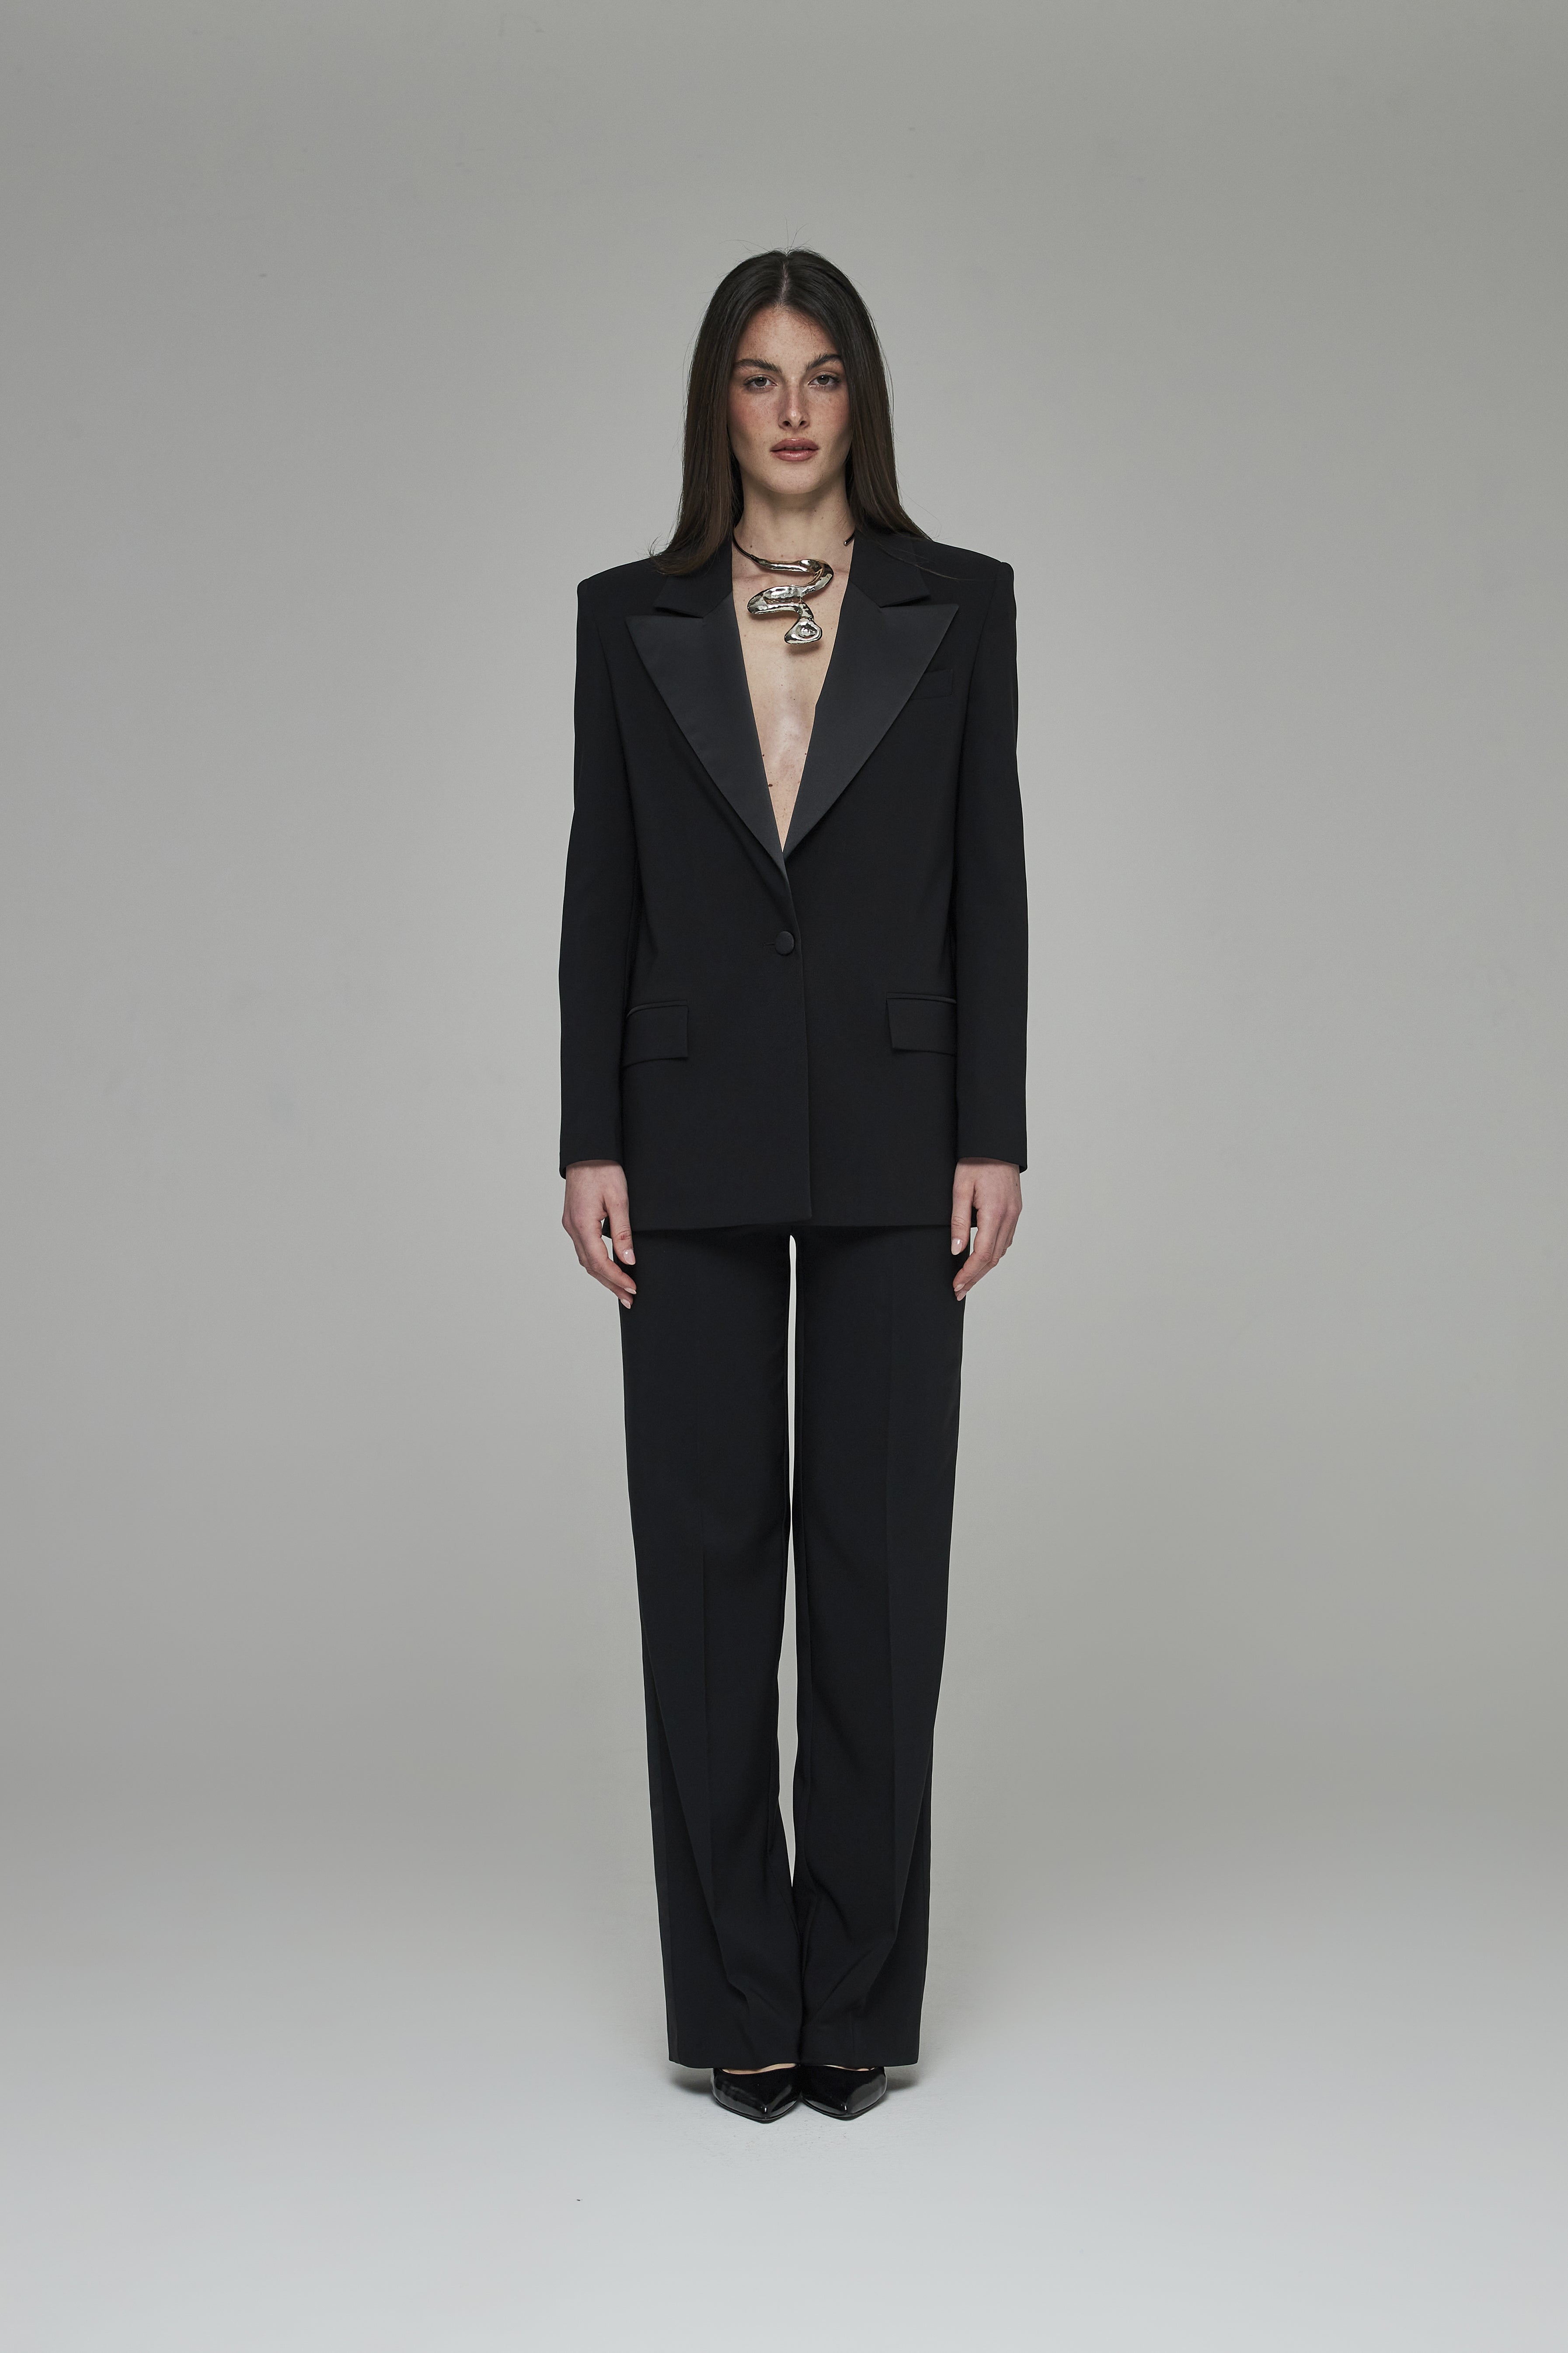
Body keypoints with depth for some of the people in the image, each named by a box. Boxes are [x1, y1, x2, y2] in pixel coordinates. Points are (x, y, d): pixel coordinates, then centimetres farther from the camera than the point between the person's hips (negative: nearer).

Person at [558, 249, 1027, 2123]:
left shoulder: (957, 605, 4)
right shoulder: (629, 619, 6)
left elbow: (989, 883, 2)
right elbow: (600, 892, 4)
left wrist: (994, 1139, -5)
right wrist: (588, 1145, -2)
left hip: (890, 1133, 0)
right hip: (694, 1138, 1)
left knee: (880, 1552, 3)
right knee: (706, 1555, 3)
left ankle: (863, 1989, 17)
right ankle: (738, 1999, 16)